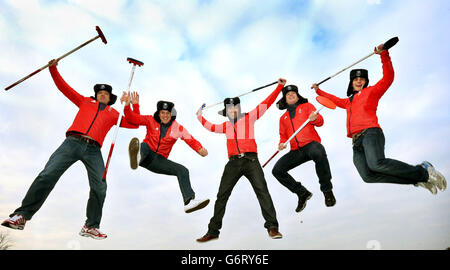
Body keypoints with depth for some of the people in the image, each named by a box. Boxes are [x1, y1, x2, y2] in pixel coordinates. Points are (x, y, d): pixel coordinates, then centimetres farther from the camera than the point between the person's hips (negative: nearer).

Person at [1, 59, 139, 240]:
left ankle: (91, 227, -3)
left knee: (99, 187, -13)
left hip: (93, 150, 0)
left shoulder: (114, 114, 26)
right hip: (72, 142, 1)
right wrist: (53, 69, 19)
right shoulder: (85, 102, 28)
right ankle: (22, 215, -3)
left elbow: (134, 124, 20)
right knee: (47, 175, -12)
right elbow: (64, 87, 28)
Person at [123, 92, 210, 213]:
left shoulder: (178, 128, 1)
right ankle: (137, 157, -72)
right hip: (146, 155, -2)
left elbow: (191, 140, -4)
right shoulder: (151, 120, 0)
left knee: (183, 170, -14)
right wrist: (128, 106, -19)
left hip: (159, 160, 2)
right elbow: (133, 118, -2)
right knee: (143, 146, -35)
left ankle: (189, 201, -22)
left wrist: (200, 149, -23)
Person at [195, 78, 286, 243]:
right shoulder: (225, 126, 22)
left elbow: (267, 103, 11)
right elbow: (210, 127, 40)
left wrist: (279, 86, 8)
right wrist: (200, 116, 44)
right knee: (222, 195, 2)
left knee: (262, 191, -13)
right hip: (233, 162, 3)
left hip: (251, 160, -3)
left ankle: (272, 226, -5)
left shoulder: (249, 118, 13)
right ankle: (213, 231, 12)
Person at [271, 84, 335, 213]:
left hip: (311, 143, -5)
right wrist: (282, 143, 3)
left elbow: (320, 122, 4)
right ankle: (302, 193, 5)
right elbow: (283, 135, 27)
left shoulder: (307, 106, 15)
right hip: (296, 151, 5)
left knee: (318, 153, -40)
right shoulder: (283, 118, 25)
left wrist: (315, 119, -20)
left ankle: (327, 190, -21)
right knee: (277, 170, -11)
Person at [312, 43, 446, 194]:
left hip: (370, 133, -5)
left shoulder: (371, 91, 17)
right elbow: (334, 100, 49)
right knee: (368, 176, -24)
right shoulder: (349, 101, 34)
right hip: (356, 142, 5)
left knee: (376, 163, -37)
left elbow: (388, 78, 4)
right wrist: (318, 91, 51)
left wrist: (384, 55, -5)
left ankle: (423, 172, -16)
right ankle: (417, 179, -13)